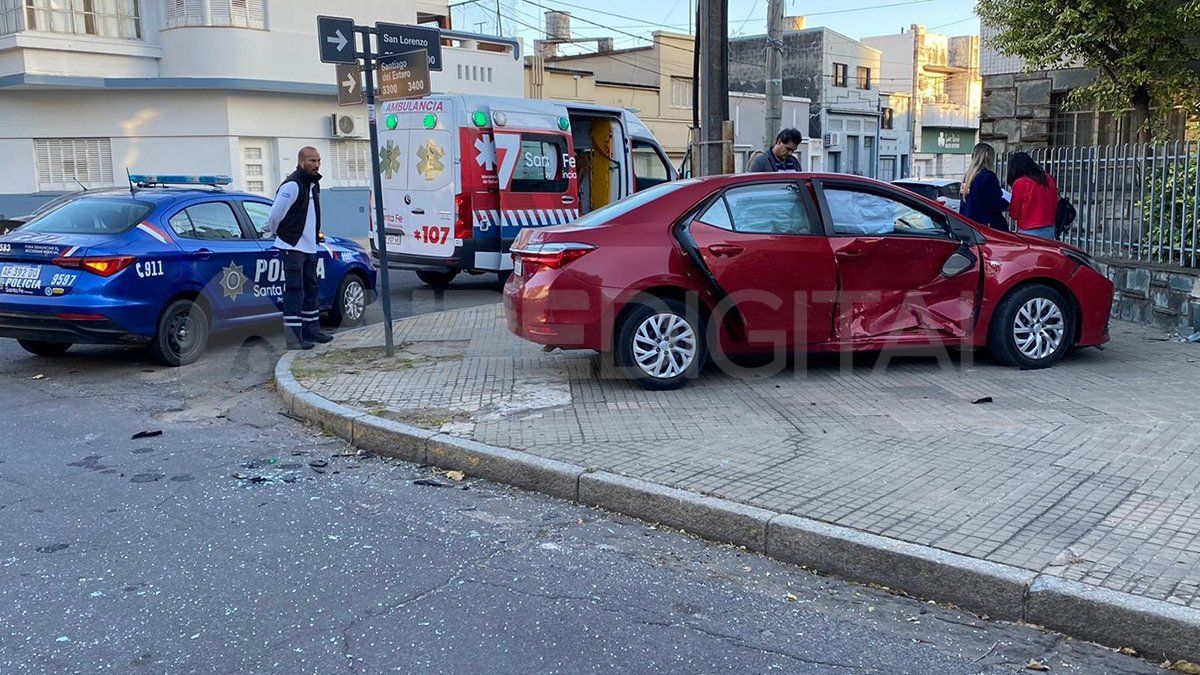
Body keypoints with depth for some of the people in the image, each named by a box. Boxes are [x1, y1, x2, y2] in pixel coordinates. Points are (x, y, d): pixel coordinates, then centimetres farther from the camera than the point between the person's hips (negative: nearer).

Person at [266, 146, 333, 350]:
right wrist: (281, 235, 0)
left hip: (309, 247, 9)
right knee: (295, 291, -9)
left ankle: (311, 330, 26)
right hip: (293, 248, -9)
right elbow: (274, 216, -15)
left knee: (310, 289, 15)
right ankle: (293, 337, -7)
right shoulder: (292, 185, -16)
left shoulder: (314, 184, 13)